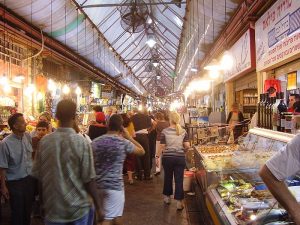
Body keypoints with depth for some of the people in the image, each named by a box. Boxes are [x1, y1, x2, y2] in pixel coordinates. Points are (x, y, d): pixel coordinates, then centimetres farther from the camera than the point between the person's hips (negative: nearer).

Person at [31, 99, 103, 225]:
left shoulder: (44, 142, -8)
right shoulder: (82, 143, -18)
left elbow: (38, 176, 1)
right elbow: (89, 179, -16)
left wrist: (44, 201, 16)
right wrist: (98, 205, -3)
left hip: (53, 207, 2)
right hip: (79, 207, -2)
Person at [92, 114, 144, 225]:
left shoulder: (95, 142, 3)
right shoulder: (124, 143, -10)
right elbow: (142, 151, 4)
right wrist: (129, 137, 6)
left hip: (98, 183, 6)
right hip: (114, 185, -6)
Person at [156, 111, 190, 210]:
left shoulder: (165, 131, -7)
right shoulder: (183, 131, -2)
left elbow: (162, 147, -8)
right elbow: (187, 146, -6)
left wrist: (157, 156, 2)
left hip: (167, 157, 0)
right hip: (180, 158, 1)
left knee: (168, 177, 17)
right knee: (179, 179, 5)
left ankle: (167, 197, 33)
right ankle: (179, 202, 7)